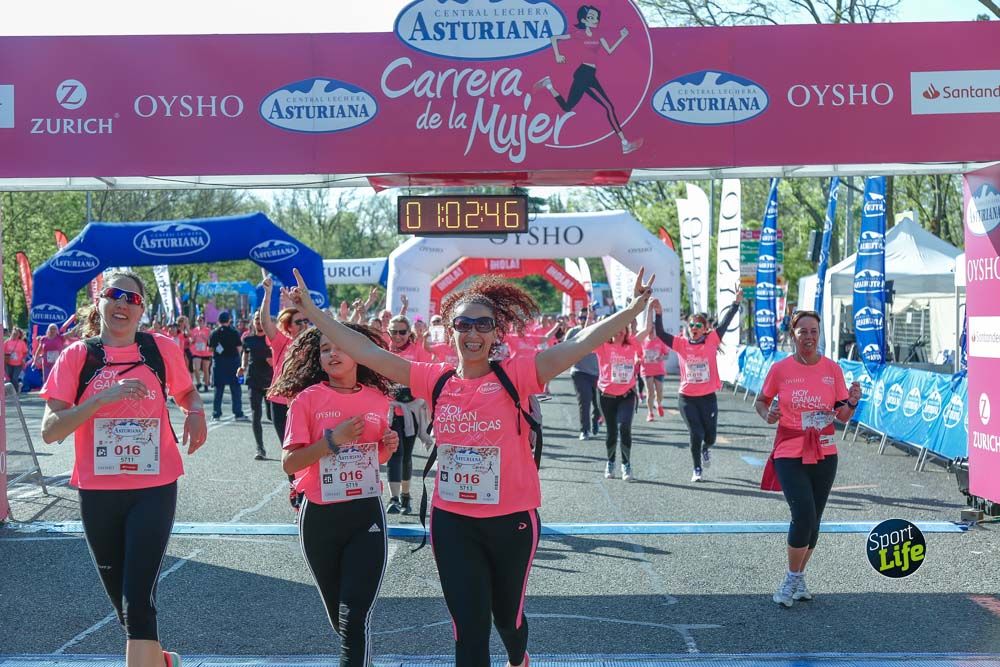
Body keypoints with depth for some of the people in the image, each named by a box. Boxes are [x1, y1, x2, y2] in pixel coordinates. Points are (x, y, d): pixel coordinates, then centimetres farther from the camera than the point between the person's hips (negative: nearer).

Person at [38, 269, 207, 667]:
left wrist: (196, 413, -5)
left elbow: (187, 394, 18)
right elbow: (49, 431, -10)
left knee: (138, 599, -13)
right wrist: (102, 397, -22)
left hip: (154, 489, -2)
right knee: (122, 600, 14)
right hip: (98, 493, 2)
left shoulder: (162, 349, -1)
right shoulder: (77, 356, -2)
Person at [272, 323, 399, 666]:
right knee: (339, 617, 15)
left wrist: (389, 447, -4)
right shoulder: (308, 399, -7)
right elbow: (289, 463, -12)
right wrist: (333, 439, -22)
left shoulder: (377, 399, 2)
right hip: (320, 518, 0)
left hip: (367, 515, 1)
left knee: (356, 619, -10)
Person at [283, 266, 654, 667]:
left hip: (511, 519, -1)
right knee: (468, 626, 4)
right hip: (452, 520, 1)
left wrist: (632, 310, -29)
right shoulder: (436, 380, -2)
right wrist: (313, 312, -6)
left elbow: (578, 345, -19)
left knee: (507, 614, 21)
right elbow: (368, 353, -3)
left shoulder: (516, 375, -10)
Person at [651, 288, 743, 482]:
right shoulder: (681, 344, -1)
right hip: (687, 397, 0)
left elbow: (724, 323, -8)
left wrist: (736, 302, -15)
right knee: (696, 434, -4)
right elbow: (660, 334, -7)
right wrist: (658, 313, -19)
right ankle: (697, 470, 14)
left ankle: (705, 449, 45)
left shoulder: (711, 341, -2)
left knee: (710, 435, 8)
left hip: (708, 397, 1)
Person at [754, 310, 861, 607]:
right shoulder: (780, 369, -5)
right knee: (803, 516, -16)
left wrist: (851, 403, -16)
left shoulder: (832, 369, 1)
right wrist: (767, 415, -14)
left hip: (824, 454, 3)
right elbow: (760, 401, 8)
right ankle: (792, 579, 4)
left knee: (813, 521, 11)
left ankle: (798, 578, 29)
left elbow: (843, 416, 6)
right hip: (789, 454, -3)